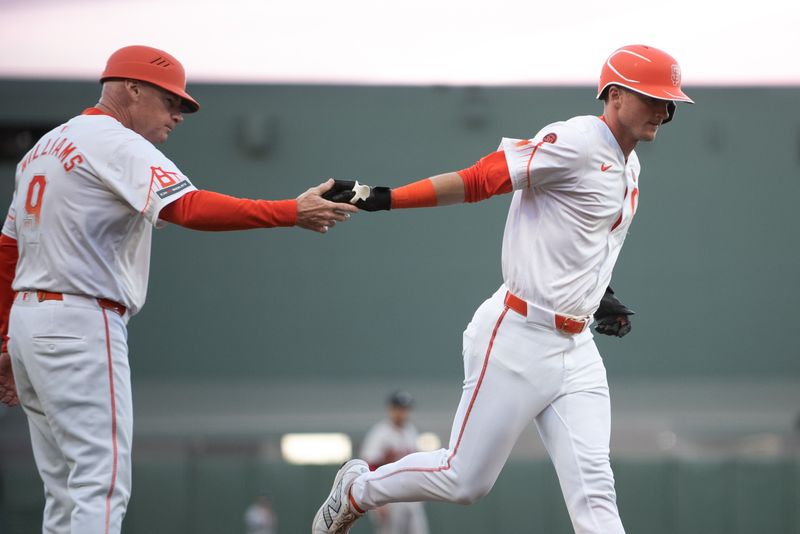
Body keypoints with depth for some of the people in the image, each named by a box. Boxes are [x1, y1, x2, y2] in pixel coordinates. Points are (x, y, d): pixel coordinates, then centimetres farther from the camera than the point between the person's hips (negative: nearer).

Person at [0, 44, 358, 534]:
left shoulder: (45, 147, 19)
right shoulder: (117, 144, -9)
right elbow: (190, 208, -24)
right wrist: (293, 213, -25)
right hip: (80, 324, -10)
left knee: (67, 490, 12)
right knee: (102, 482, -12)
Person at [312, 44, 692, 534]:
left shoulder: (629, 168, 15)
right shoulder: (575, 142, -14)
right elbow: (478, 180, -18)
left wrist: (601, 296, 14)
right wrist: (381, 198, -25)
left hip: (577, 347, 8)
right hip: (519, 338, -8)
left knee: (594, 490, -4)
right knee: (466, 480, 1)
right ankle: (359, 488, 28)